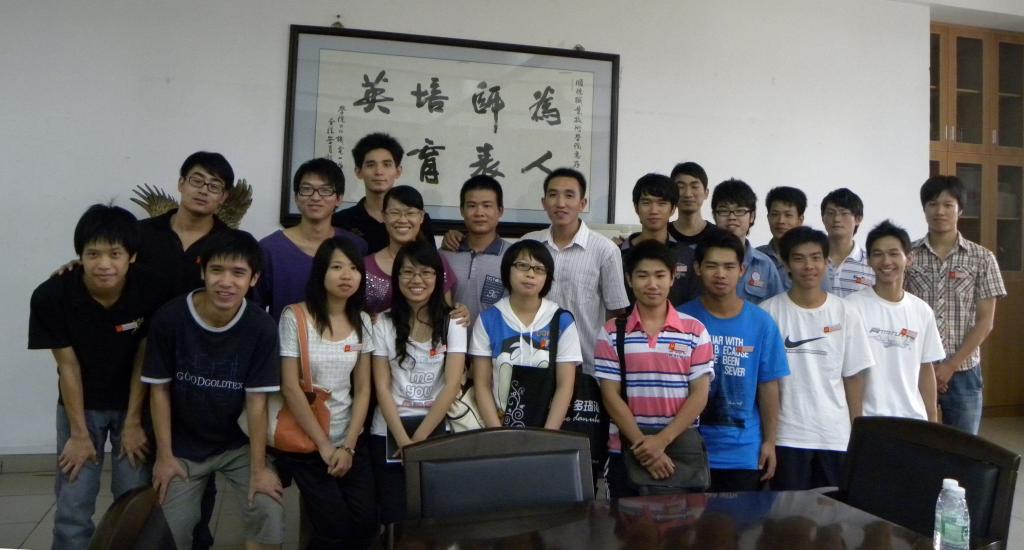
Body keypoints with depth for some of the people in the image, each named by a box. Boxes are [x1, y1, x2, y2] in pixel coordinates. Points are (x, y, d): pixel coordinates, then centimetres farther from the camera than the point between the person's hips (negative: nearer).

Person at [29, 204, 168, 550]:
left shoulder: (151, 291, -25)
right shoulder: (51, 296, -24)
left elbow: (143, 361, -13)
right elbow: (68, 366, -15)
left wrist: (133, 423, -8)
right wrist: (79, 433, -9)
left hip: (135, 402, 0)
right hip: (81, 403, 0)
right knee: (72, 505, 1)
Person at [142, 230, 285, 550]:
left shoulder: (261, 328, -19)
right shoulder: (169, 318, -18)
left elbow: (257, 401, -13)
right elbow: (159, 390, -7)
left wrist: (259, 469, -12)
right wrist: (164, 456, -5)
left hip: (238, 443, 0)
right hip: (182, 446, 0)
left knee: (270, 512, -12)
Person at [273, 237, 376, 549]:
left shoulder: (361, 321, 4)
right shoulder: (295, 317, -10)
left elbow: (363, 389, 3)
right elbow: (290, 388, -12)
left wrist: (348, 445, -6)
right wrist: (324, 445, -11)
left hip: (351, 440, 4)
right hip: (305, 442, -4)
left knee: (366, 522, -5)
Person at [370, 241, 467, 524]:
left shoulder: (452, 323, -2)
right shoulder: (384, 324, 1)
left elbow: (452, 385, -9)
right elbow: (382, 387, -3)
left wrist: (418, 439, -11)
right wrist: (404, 441, -12)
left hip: (436, 433, 0)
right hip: (389, 434, 0)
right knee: (396, 518, 2)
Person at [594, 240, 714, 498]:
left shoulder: (695, 331, 1)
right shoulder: (612, 333, 0)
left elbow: (700, 395, -3)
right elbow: (610, 395, -4)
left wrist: (662, 440, -13)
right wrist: (642, 444, -12)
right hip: (627, 453, 0)